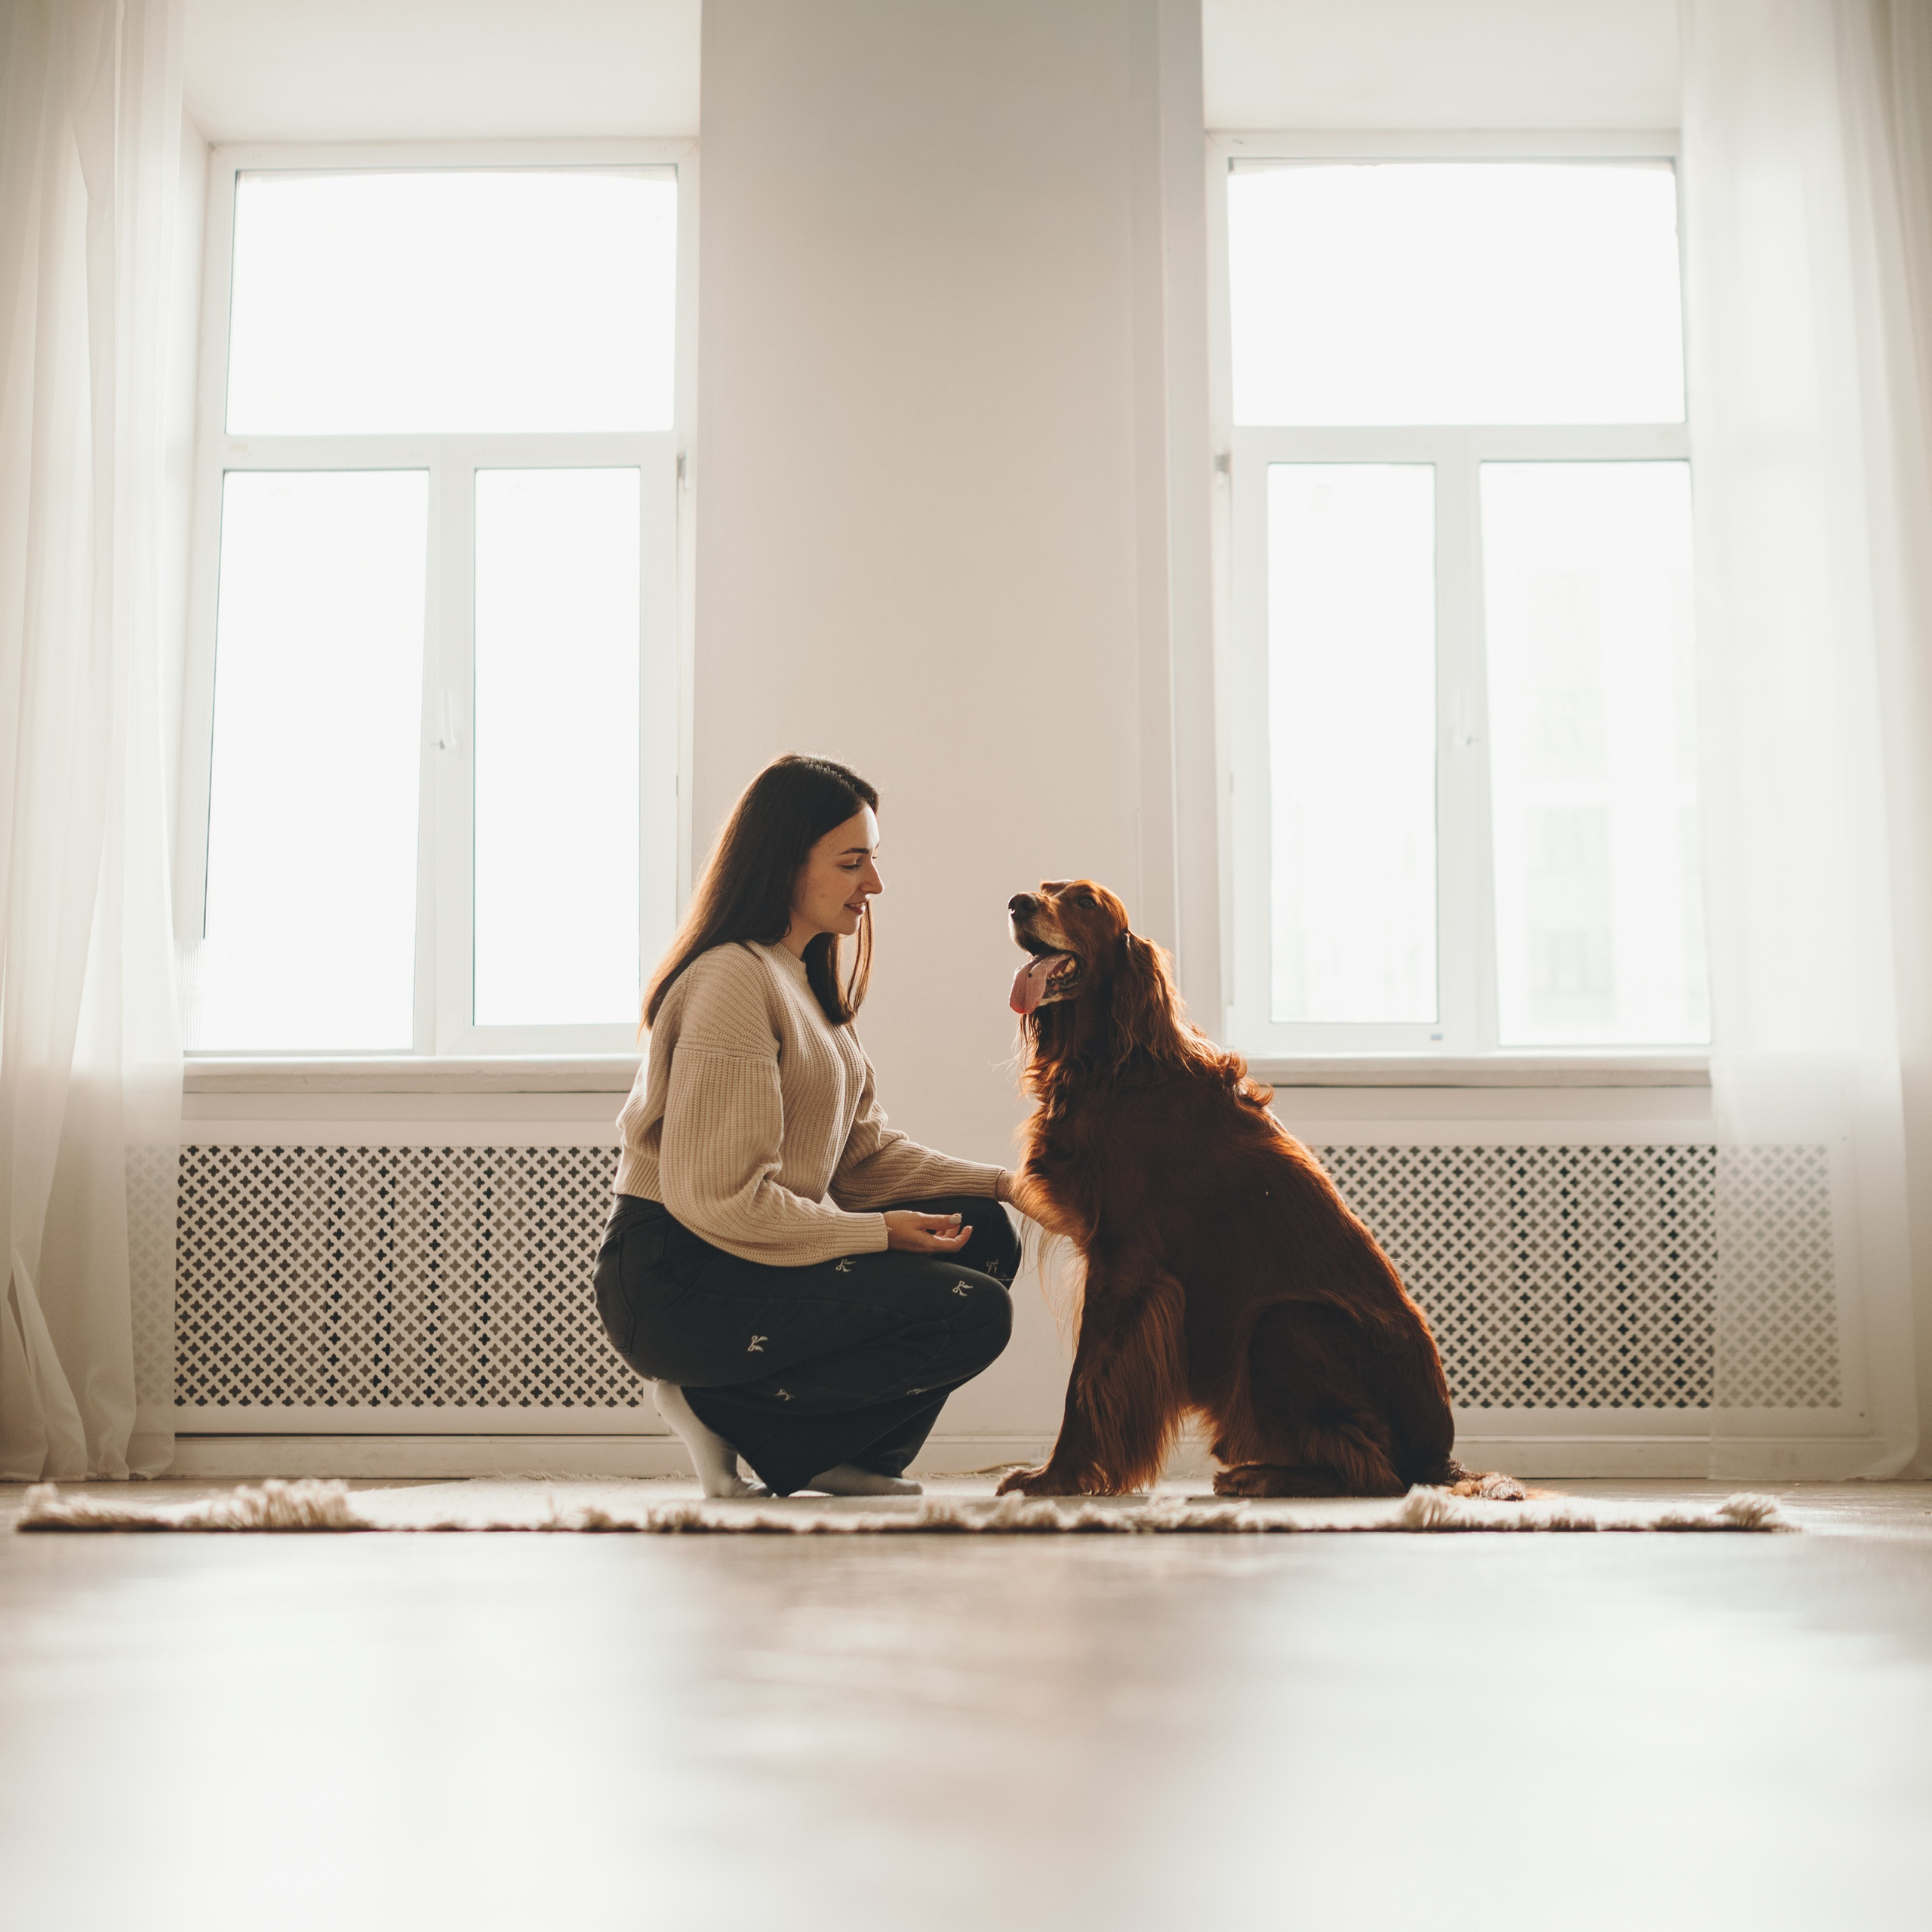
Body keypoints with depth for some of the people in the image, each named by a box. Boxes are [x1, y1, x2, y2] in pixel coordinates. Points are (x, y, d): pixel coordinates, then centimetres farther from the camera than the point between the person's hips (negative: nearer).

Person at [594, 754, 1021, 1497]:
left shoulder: (805, 981, 16)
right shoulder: (733, 981, -17)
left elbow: (864, 1153, 12)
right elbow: (719, 1197, -22)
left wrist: (1000, 1184, 0)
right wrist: (879, 1234, -16)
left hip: (743, 1261, 10)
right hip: (677, 1281, -10)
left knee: (983, 1233, 1)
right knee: (973, 1313, -16)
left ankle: (828, 1454, 4)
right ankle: (720, 1409, -5)